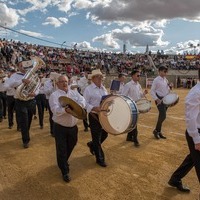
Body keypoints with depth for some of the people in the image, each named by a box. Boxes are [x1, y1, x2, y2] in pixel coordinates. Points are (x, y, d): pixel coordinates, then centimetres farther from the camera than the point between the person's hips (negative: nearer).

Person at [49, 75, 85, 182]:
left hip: (73, 126, 5)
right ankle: (65, 171, 20)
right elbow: (55, 110, -24)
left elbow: (82, 100, -7)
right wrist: (65, 110, -43)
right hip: (60, 127, -5)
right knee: (62, 150, 3)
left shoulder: (74, 92, 6)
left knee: (70, 147, 22)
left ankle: (63, 162, 50)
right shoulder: (54, 95, -11)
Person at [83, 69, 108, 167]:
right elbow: (85, 103, -16)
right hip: (94, 116, -7)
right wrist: (94, 108, -29)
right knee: (96, 138, 3)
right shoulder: (88, 89, -12)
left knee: (104, 134, 18)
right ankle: (100, 159, 19)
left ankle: (92, 145, 46)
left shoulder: (103, 88, 10)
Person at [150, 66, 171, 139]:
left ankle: (159, 131, 22)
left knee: (161, 116, 10)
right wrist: (156, 99, -18)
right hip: (159, 99, -7)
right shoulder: (156, 80, -9)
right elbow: (152, 91, -11)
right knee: (163, 116, -13)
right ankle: (156, 130, 6)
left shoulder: (166, 80, 11)